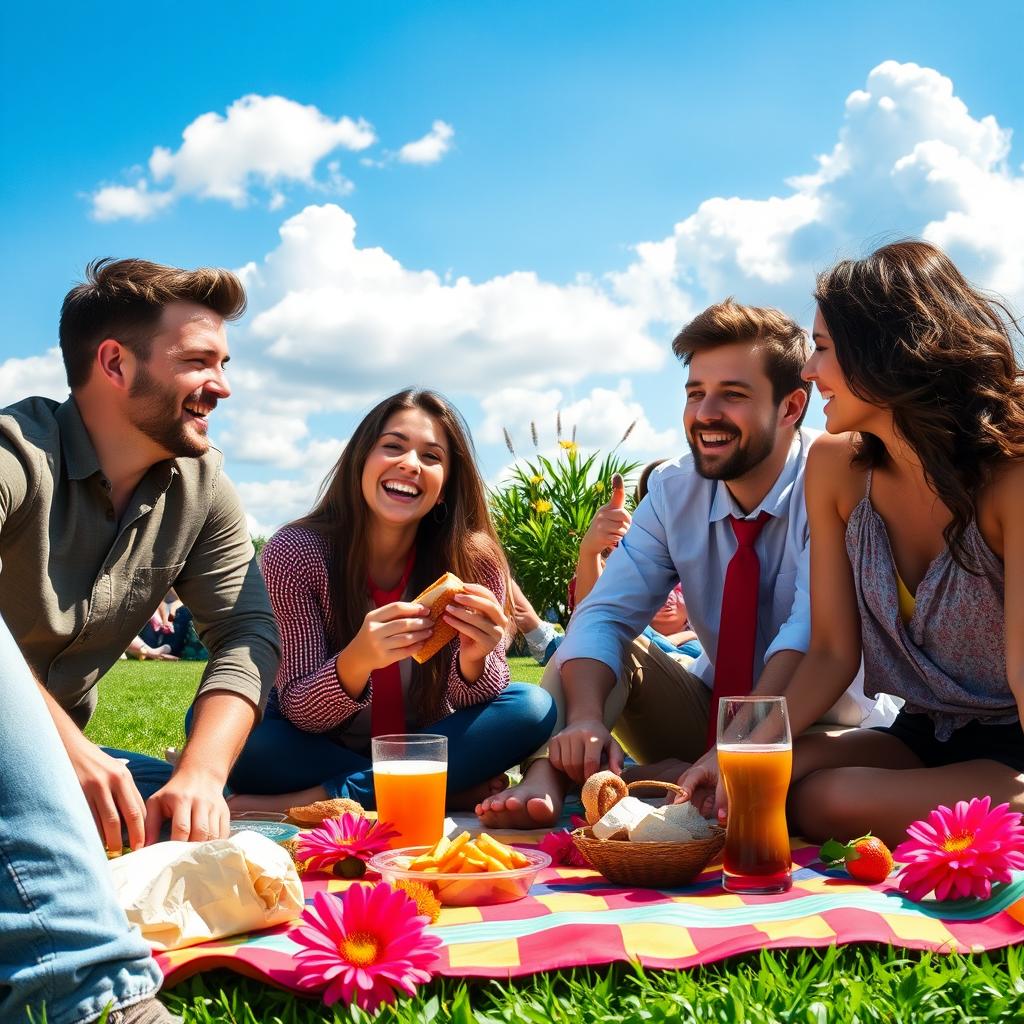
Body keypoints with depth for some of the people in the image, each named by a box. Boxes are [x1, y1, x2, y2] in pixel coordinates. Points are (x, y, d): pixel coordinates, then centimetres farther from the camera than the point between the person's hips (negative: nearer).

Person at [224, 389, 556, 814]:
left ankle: (316, 799, -23)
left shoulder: (476, 563, -14)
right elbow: (299, 714, -19)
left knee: (533, 707, -23)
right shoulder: (294, 552, -17)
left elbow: (476, 702, -11)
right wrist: (356, 661, -41)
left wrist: (474, 662, -35)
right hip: (318, 746, -1)